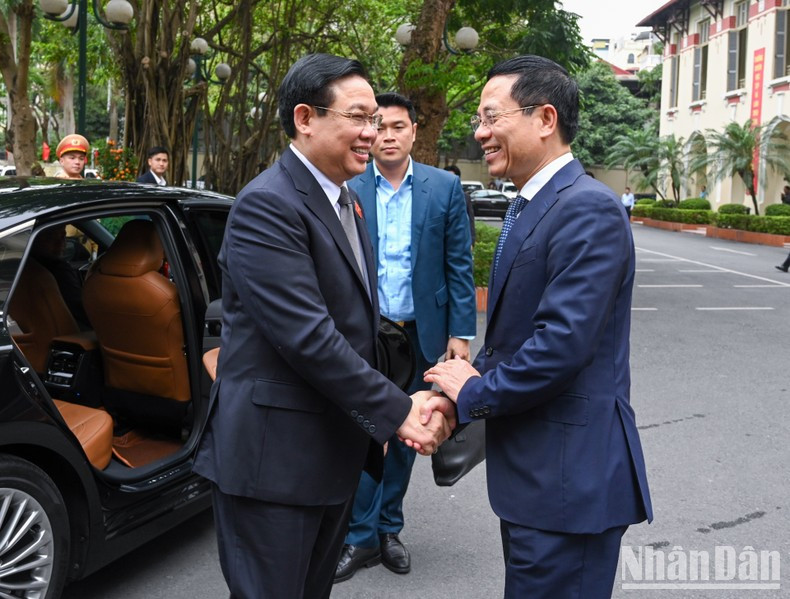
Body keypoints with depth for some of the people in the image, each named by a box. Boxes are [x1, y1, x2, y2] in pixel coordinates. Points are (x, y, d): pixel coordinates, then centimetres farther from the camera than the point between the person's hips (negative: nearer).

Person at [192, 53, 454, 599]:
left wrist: (380, 422, 12)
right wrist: (397, 412, -19)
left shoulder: (346, 201, 13)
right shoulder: (268, 205, -18)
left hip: (337, 450, 9)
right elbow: (307, 335, -24)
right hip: (274, 452, -9)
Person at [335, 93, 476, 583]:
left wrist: (461, 332, -3)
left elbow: (459, 265, 1)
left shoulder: (445, 187, 1)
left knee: (404, 434, 13)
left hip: (420, 333, 1)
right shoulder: (346, 189, -2)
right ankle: (361, 536, 16)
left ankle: (389, 529, 28)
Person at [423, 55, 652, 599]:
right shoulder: (527, 208, 14)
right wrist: (456, 393, -1)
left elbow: (562, 342, -26)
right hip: (531, 470, 10)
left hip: (569, 478, -10)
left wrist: (474, 392, -12)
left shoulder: (589, 210, -18)